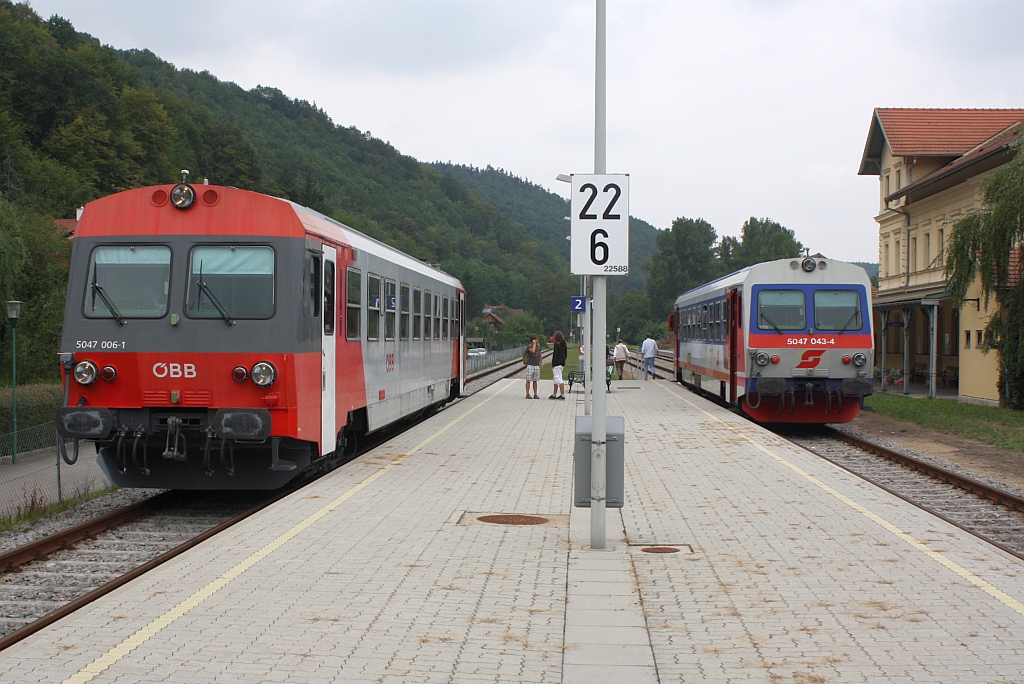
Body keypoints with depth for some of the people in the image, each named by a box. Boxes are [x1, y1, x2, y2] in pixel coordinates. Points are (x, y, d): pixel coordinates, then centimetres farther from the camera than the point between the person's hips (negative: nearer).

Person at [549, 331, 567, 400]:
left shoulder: (556, 344, -14)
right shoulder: (564, 344, 9)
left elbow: (555, 355, -16)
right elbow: (566, 354, 14)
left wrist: (552, 364, -10)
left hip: (557, 363, -9)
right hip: (562, 363, 9)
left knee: (558, 379, -8)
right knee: (556, 379, 17)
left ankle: (562, 395, -12)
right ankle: (554, 395, 23)